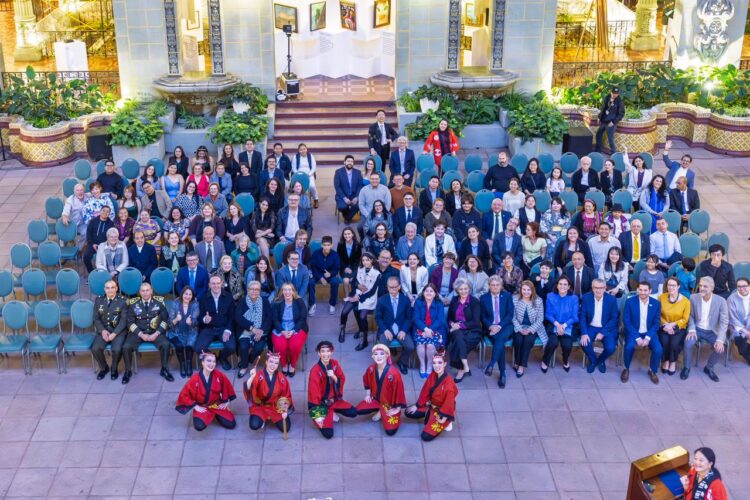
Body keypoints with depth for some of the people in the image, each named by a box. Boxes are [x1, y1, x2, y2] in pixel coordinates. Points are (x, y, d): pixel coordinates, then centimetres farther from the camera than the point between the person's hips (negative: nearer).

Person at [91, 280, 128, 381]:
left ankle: (114, 369, 2)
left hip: (118, 331, -3)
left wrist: (114, 333, -19)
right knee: (95, 349, -23)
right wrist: (103, 330, -12)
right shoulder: (98, 300, 6)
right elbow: (96, 318, 6)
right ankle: (104, 368, 7)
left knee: (116, 349, -30)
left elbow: (124, 320, -8)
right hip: (103, 330, 3)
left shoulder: (122, 301, -4)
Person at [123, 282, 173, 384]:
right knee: (126, 347, -25)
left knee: (166, 345, -28)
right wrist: (141, 334, -13)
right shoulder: (133, 303, 1)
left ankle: (164, 370, -7)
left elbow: (165, 319, 1)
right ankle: (128, 371, 0)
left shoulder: (159, 302, 0)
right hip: (138, 332, 1)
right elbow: (130, 322, 1)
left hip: (155, 332, 0)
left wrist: (156, 334, -12)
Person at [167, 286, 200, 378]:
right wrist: (176, 320, -32)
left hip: (190, 332, 0)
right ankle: (182, 365, -5)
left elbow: (195, 321, -12)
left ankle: (189, 365, -5)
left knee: (189, 345, -29)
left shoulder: (195, 304, -3)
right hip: (176, 332, 0)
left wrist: (190, 322, -36)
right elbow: (170, 323, -9)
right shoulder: (174, 304, -6)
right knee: (179, 345, -29)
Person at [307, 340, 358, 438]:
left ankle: (332, 413, 13)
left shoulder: (335, 364, -7)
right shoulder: (315, 370, -24)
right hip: (321, 402, -6)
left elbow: (342, 381, -2)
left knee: (353, 413, -10)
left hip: (334, 399, 6)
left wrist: (334, 377, -26)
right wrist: (317, 415, -24)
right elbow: (314, 392, -22)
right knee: (328, 433, -17)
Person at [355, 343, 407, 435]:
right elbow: (366, 380, 9)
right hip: (375, 399, 5)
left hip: (390, 404, -5)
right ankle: (380, 410, 11)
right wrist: (367, 394, 8)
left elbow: (399, 391, -22)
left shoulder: (394, 373, -32)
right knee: (358, 410, -9)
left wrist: (397, 408, -16)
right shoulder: (371, 369, -14)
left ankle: (383, 413, 14)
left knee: (390, 431, -15)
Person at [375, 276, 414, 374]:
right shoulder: (381, 300, -1)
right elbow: (378, 317, 1)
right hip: (387, 330, -1)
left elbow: (409, 317, 4)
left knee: (410, 347, -23)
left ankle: (402, 362, 10)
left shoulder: (406, 299, 3)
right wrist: (385, 330, -14)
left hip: (402, 330, 1)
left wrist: (404, 330, -11)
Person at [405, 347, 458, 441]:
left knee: (426, 436, -16)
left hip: (442, 409, -7)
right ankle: (431, 418, 12)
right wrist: (417, 405, 7)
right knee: (408, 412, 6)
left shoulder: (449, 382, -31)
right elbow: (425, 391, 2)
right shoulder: (432, 375, -9)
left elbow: (449, 402, -25)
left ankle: (445, 423, 6)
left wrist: (444, 417, -21)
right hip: (431, 406, 7)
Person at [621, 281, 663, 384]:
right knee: (629, 347, -32)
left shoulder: (656, 303, -3)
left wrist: (647, 337, -16)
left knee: (659, 350, -24)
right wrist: (637, 338, -18)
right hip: (634, 332, -2)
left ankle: (652, 370, 6)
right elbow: (627, 322, -9)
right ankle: (626, 369, -3)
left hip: (649, 332, 2)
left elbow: (656, 323, -1)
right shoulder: (630, 301, -9)